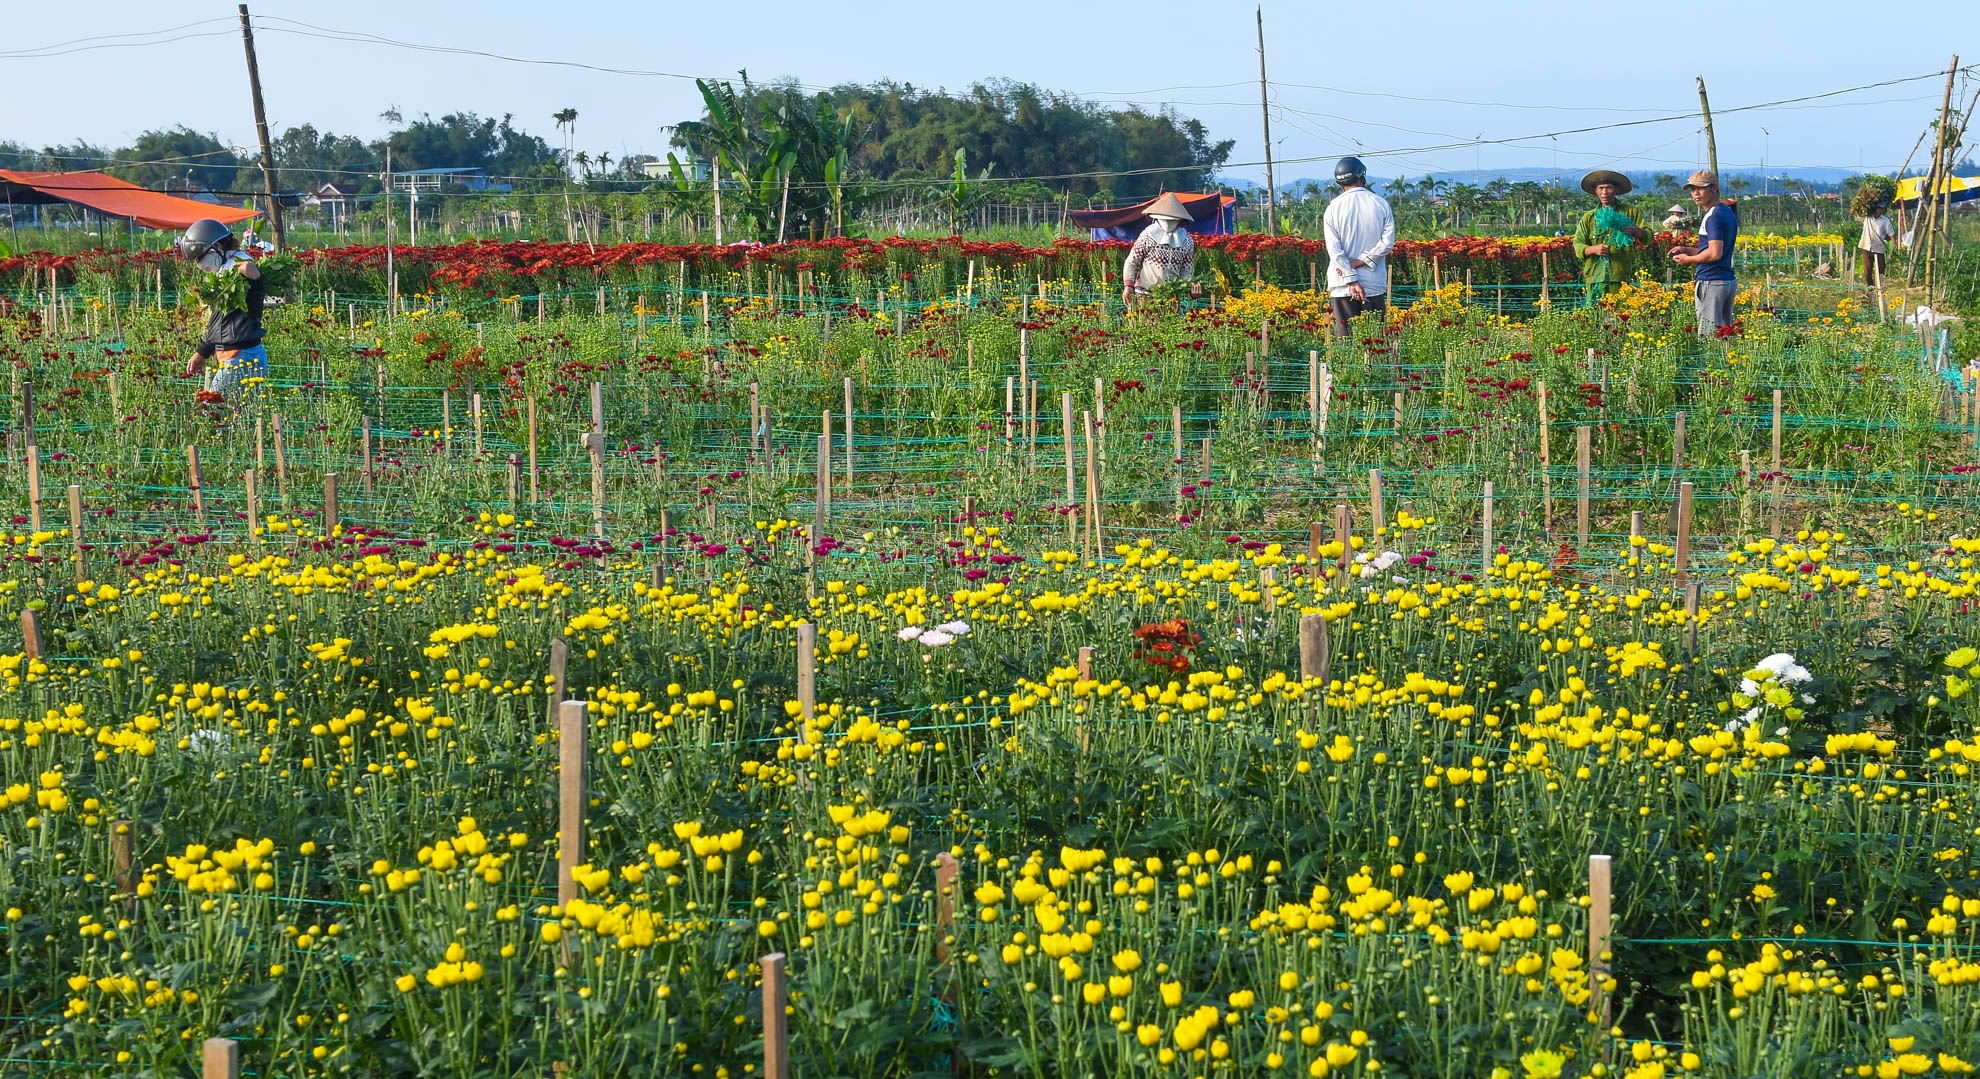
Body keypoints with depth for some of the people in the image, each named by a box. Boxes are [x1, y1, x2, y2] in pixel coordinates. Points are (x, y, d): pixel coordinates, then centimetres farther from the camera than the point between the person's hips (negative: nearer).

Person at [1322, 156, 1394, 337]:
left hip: (1343, 287, -1)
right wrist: (1361, 261, -4)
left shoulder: (1333, 208, -1)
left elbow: (1334, 249, -7)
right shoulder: (1380, 204, 2)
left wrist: (1351, 280, -9)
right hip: (1374, 285, 1)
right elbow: (1387, 241, -5)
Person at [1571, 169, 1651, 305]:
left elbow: (1649, 238, 7)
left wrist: (1636, 231, -16)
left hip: (1622, 277, -2)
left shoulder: (1631, 212, 13)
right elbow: (1578, 246, 10)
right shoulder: (1589, 217, 17)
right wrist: (1593, 249, -12)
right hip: (1595, 277, 2)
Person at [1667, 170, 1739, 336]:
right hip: (1728, 280, 10)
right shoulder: (1727, 212, 16)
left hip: (1712, 282, -10)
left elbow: (1715, 253, -22)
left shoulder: (1714, 216, -14)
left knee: (1708, 336, -10)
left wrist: (1688, 259, -7)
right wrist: (1687, 249, 16)